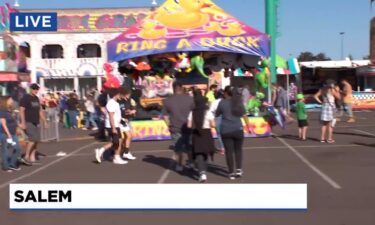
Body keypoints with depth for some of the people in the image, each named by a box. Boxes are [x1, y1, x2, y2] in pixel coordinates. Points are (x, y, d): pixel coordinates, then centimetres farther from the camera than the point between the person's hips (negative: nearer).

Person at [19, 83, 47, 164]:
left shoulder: (36, 98, 15)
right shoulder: (25, 98, -7)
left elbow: (40, 111, 21)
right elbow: (21, 111, -12)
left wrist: (44, 121, 19)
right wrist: (23, 122, -20)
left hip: (36, 123, 8)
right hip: (28, 122, -8)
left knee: (36, 140, 3)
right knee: (33, 139, -18)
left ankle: (32, 158, 10)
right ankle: (26, 157, -7)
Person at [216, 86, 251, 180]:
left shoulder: (222, 102, -3)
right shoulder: (239, 102, 4)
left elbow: (217, 114, 8)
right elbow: (244, 116, 3)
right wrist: (248, 126, 12)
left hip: (225, 130, -2)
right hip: (238, 129, 2)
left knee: (229, 151, 4)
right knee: (238, 149, 17)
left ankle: (232, 172, 5)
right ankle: (239, 169, 11)